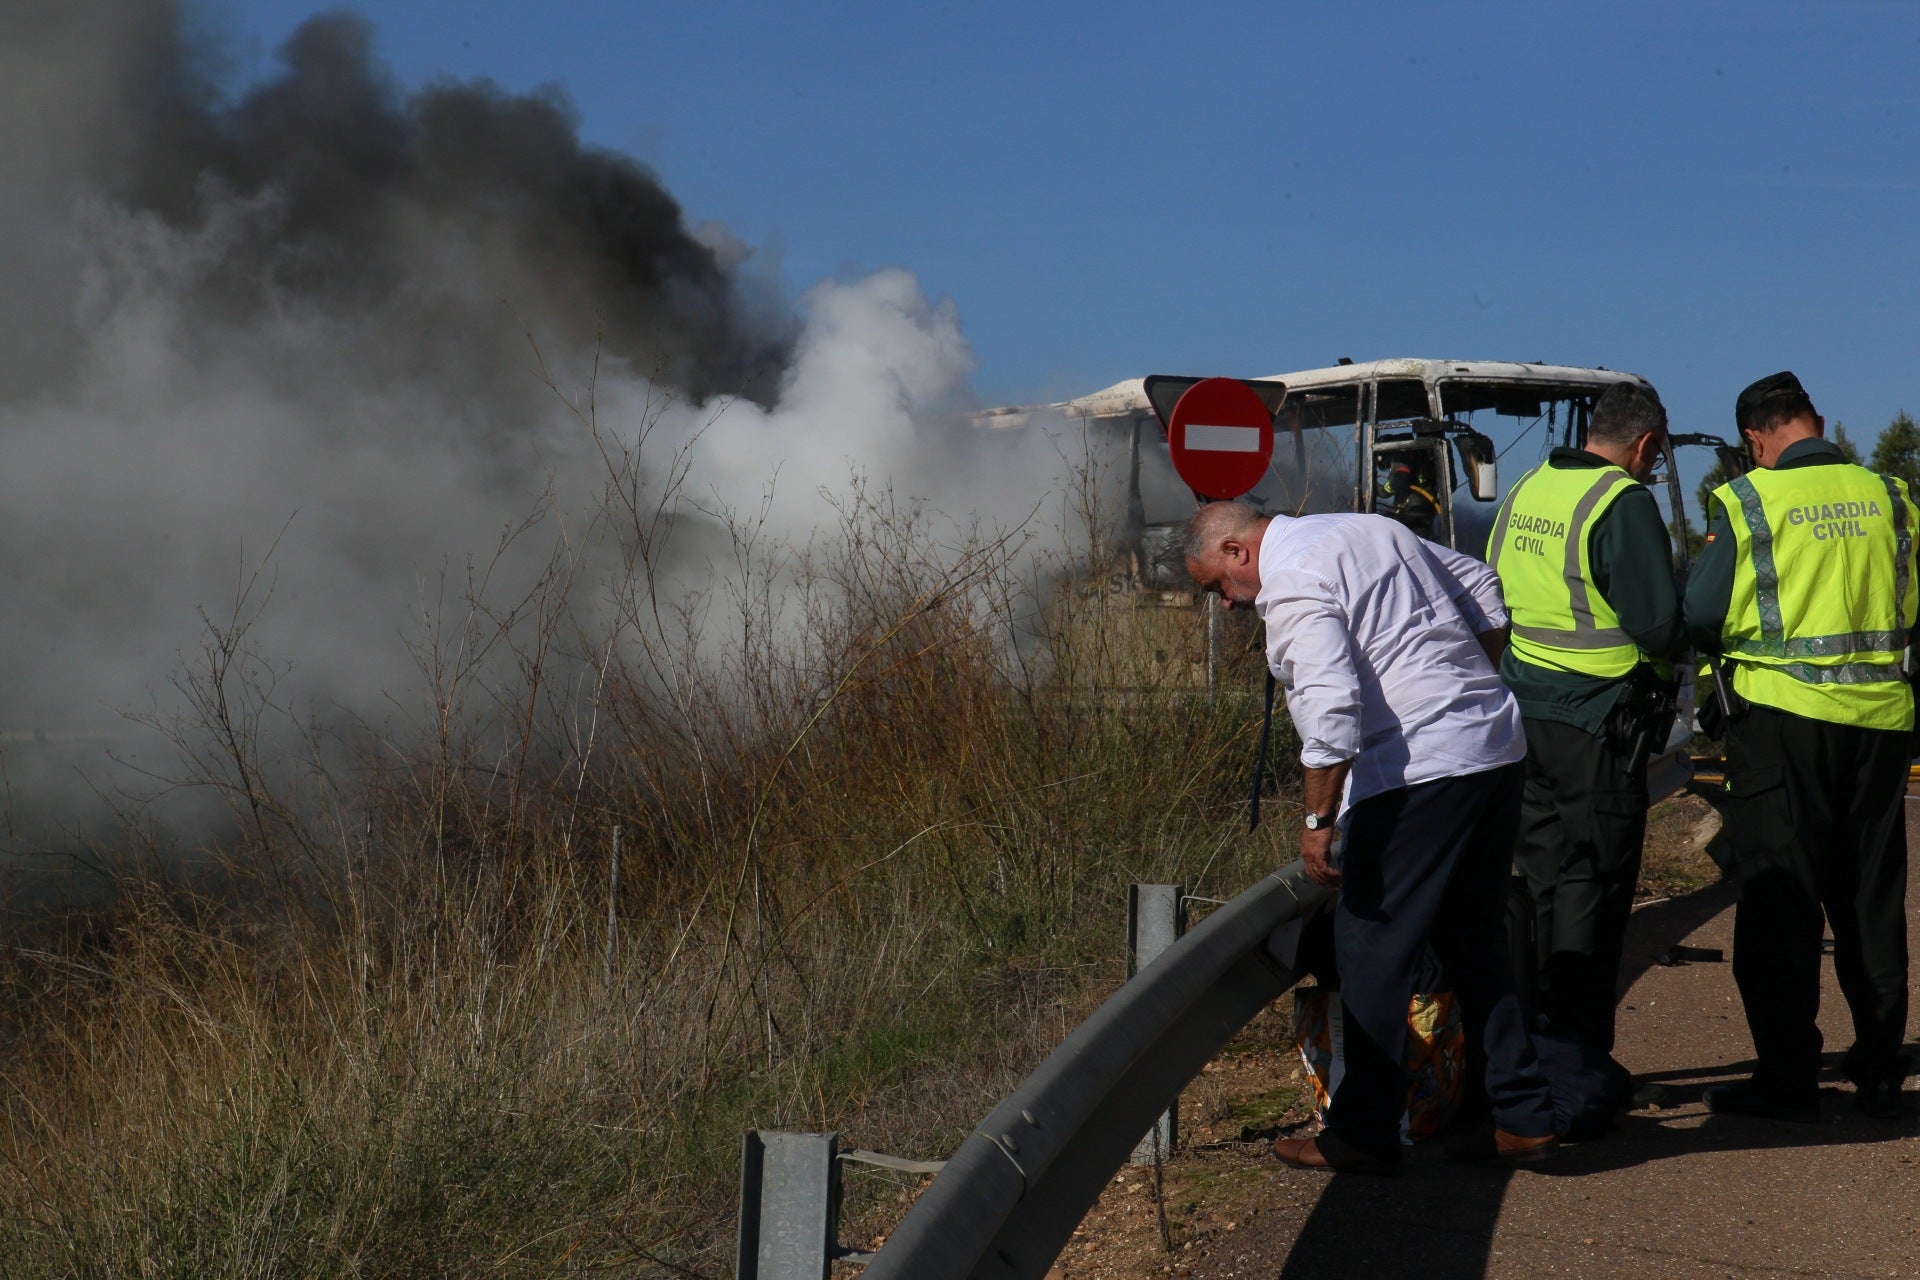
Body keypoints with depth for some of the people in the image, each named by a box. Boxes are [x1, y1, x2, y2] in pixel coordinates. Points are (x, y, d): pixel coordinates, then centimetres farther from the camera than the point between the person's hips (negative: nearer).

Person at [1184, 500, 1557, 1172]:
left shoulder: (1291, 586, -10)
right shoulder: (1370, 529, 18)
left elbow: (1331, 708, -22)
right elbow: (1480, 586, 25)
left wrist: (1317, 820, -16)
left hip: (1418, 773, -9)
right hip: (1498, 749, 9)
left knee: (1372, 947, 0)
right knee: (1472, 941, 17)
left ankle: (1363, 1132, 6)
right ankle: (1522, 1116, 19)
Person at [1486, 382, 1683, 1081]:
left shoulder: (1523, 492, 9)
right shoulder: (1623, 502, -14)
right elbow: (1661, 627, -18)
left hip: (1522, 716, 7)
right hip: (1596, 723, -7)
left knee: (1540, 878, 15)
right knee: (1593, 887, 0)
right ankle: (1581, 1057, 4)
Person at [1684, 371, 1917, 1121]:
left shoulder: (1746, 502, -8)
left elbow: (1703, 618, -9)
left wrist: (1741, 647, 12)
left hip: (1783, 716, -4)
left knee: (1780, 899, 3)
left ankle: (1786, 1078, 2)